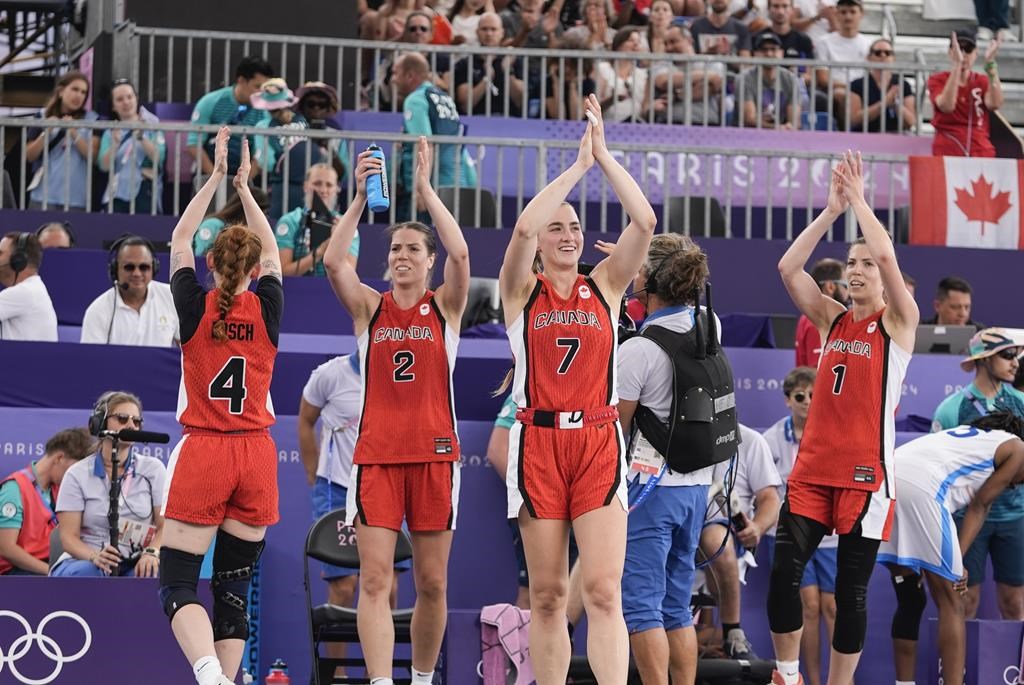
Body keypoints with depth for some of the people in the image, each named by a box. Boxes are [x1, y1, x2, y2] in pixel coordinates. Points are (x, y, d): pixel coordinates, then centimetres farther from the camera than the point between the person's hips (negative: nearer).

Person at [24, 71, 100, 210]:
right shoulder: (43, 117, 9)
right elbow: (29, 156, 6)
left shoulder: (92, 120, 5)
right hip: (43, 196, 1)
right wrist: (46, 133, -8)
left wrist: (75, 134, -14)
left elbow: (94, 157, -3)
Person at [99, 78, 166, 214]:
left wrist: (141, 137, -17)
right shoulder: (110, 132, 15)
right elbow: (104, 166, 1)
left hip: (144, 193, -2)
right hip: (117, 194, 2)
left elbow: (158, 158, -5)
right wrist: (115, 143, -13)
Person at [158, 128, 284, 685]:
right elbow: (272, 250, 19)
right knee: (235, 587, 10)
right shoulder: (267, 309, 0)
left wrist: (217, 176, 18)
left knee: (177, 584, -6)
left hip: (202, 452, -3)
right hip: (256, 456, 3)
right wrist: (243, 185, 26)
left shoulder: (196, 307, -5)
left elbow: (179, 240, 11)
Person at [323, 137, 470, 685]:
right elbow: (332, 262, -10)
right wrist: (360, 198, -16)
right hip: (375, 455, 0)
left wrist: (425, 191, -15)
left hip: (434, 454, 0)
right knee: (375, 580, -10)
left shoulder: (445, 306, 6)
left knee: (432, 583, 5)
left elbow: (460, 254, -13)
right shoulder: (369, 306, 7)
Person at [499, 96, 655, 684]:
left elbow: (645, 222, -4)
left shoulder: (606, 286, 10)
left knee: (604, 589, -10)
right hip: (538, 442, 0)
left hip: (598, 442, 0)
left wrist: (605, 156, -6)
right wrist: (579, 165, -10)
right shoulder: (522, 290, 6)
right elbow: (523, 227, -13)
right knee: (548, 594, 4)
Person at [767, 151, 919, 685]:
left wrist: (858, 198, -6)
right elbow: (788, 267, 1)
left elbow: (886, 255, -15)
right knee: (783, 571, -8)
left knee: (851, 589, 1)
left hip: (865, 472, -4)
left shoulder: (898, 322, 1)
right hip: (813, 466, 4)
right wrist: (832, 209, -2)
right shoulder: (832, 320, 12)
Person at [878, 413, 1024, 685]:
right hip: (919, 487, -7)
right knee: (950, 603, 0)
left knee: (910, 600, 17)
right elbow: (979, 507, 8)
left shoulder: (967, 434, 35)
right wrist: (958, 561, 5)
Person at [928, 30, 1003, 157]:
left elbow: (995, 103, -11)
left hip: (981, 151, 2)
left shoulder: (982, 82, 12)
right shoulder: (937, 80, 6)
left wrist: (990, 63, -17)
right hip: (947, 153, -2)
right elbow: (946, 106, -17)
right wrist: (956, 63, -22)